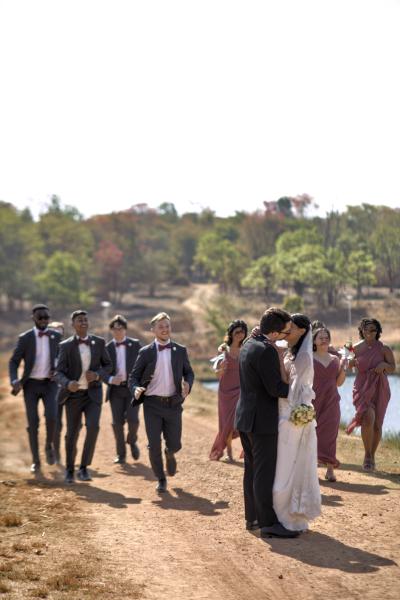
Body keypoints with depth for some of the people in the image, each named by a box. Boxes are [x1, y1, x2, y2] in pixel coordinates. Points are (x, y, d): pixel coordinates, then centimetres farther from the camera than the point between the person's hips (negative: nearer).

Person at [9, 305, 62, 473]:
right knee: (33, 423, -2)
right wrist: (14, 381, -19)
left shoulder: (56, 336, 1)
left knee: (51, 417, -19)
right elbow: (14, 362, -3)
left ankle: (49, 446, 9)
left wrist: (57, 371, -6)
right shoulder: (25, 338, -5)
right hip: (31, 384, -1)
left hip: (49, 384, 1)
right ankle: (36, 461, 9)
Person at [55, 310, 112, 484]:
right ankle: (69, 469, 28)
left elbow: (108, 366, 8)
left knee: (93, 427, -21)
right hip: (73, 395, -1)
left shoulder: (99, 342, 0)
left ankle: (83, 468, -10)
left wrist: (97, 375, -14)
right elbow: (59, 374, -12)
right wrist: (68, 384, -35)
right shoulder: (66, 346, -6)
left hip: (93, 394, 1)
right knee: (72, 434, 5)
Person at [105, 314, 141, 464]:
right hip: (116, 390, 1)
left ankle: (132, 441, 18)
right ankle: (121, 454, 10)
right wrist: (110, 379, -18)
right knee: (117, 422, -5)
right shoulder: (107, 348, 3)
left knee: (132, 419, -14)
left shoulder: (135, 345, 1)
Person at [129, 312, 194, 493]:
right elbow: (133, 377, 3)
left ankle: (170, 454, 39)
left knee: (174, 444, 1)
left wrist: (188, 384, -7)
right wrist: (135, 389, -18)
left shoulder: (180, 351, 6)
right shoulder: (145, 352, 1)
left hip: (173, 404, 1)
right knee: (154, 445, -3)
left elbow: (189, 372, 15)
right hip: (152, 404, -1)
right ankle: (161, 479, 17)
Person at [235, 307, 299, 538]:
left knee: (252, 469, 16)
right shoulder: (266, 351, -21)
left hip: (246, 416, 10)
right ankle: (268, 523, 0)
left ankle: (252, 517, 24)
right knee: (266, 471, -4)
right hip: (262, 420, -10)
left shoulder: (249, 344, 9)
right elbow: (275, 388, -22)